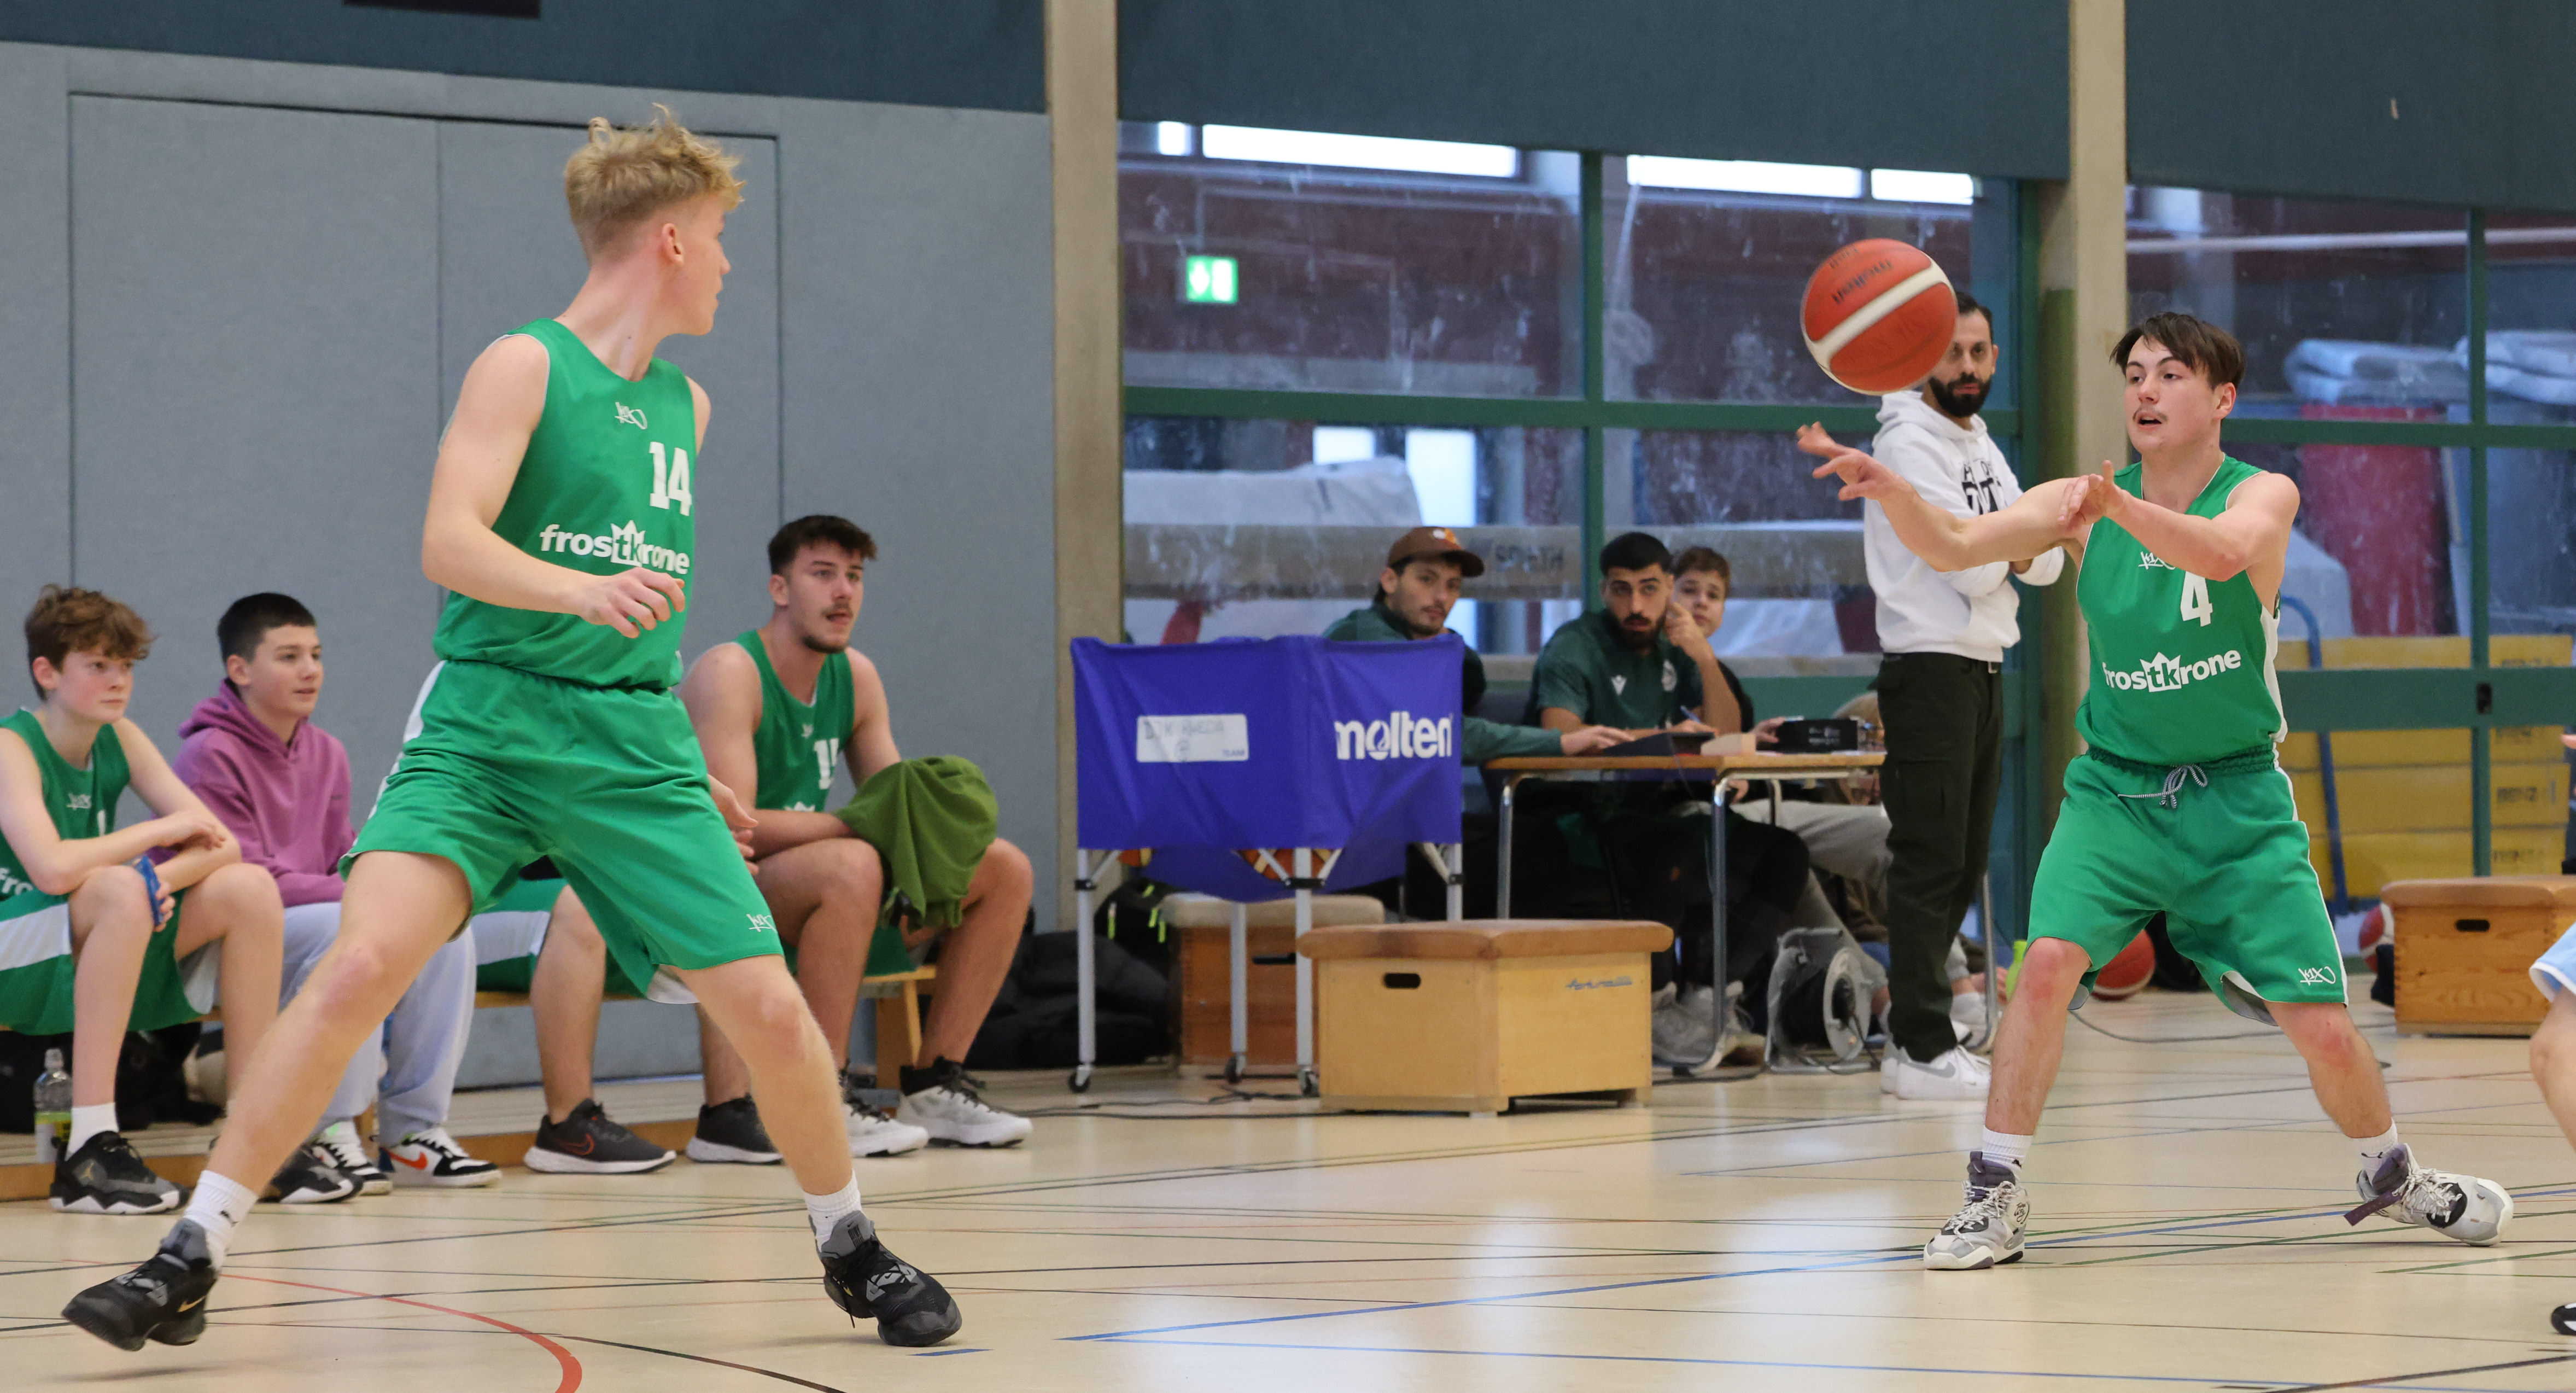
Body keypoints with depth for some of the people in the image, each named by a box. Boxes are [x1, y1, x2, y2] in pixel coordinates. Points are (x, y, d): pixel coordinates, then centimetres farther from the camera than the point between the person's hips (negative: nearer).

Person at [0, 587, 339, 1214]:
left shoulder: (121, 740, 6)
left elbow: (221, 842, 0)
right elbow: (53, 868, -32)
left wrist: (167, 873, -23)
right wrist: (163, 831, -19)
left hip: (93, 959, 7)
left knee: (248, 888, -8)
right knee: (122, 889, -34)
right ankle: (90, 1149, -36)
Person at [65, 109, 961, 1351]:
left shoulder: (685, 405, 15)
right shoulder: (525, 367, -5)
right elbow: (448, 542, -18)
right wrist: (580, 589, -34)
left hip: (633, 746, 5)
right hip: (487, 723, -5)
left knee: (767, 1007, -2)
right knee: (361, 964, -23)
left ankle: (851, 1249, 22)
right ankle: (191, 1259, -14)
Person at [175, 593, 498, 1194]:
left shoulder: (327, 754, 11)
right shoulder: (210, 757, -12)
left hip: (327, 920, 7)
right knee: (348, 926, -34)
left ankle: (413, 1132, -12)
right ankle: (330, 1135, -28)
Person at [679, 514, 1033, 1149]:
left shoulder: (855, 676, 9)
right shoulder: (730, 673, -16)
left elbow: (900, 804, 9)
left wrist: (929, 875, -14)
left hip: (808, 890, 8)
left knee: (1005, 870, 1)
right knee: (852, 865, -38)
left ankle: (933, 1084, 3)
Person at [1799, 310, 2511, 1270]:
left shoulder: (2262, 496, -11)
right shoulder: (2079, 504, -3)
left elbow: (2219, 552, -34)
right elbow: (1952, 547, -15)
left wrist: (2118, 506, -53)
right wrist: (1888, 486, -35)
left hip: (2238, 798, -1)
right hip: (2115, 789, 1)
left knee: (2322, 1027, -1)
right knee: (2049, 962, -23)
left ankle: (2392, 1176, 28)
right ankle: (1997, 1195, -12)